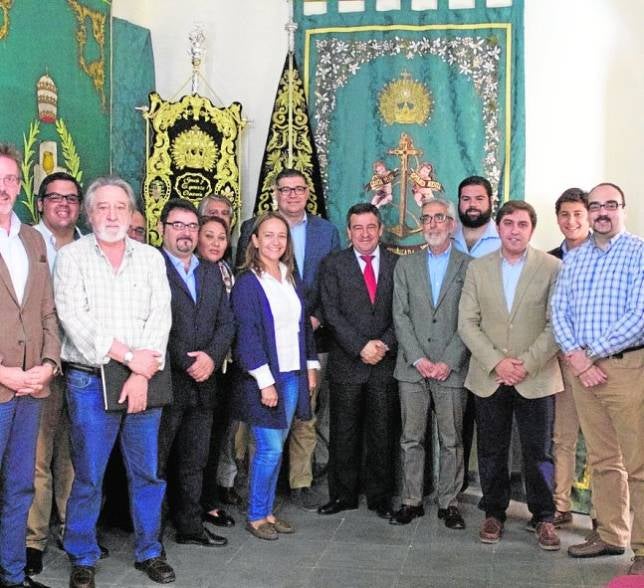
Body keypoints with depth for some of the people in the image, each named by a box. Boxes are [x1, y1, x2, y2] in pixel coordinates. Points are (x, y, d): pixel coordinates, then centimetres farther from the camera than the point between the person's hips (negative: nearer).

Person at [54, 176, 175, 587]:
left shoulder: (151, 257, 8)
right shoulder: (72, 256, 1)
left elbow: (160, 317, -1)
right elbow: (76, 320, -10)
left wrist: (142, 375, -12)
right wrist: (130, 357, -13)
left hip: (144, 379, 3)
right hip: (89, 381, -2)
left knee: (149, 472, 8)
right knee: (88, 476, 3)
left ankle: (149, 551, 23)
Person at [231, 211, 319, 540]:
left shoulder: (290, 278, 12)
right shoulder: (247, 283, -9)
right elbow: (247, 335, -14)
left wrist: (311, 366, 12)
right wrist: (265, 381, -17)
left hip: (293, 375, 6)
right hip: (263, 377, -6)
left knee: (276, 448, 12)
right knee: (270, 450, -5)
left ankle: (267, 512, 23)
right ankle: (255, 516, 10)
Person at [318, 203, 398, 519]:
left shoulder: (397, 264, 6)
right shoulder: (333, 264, 2)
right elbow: (332, 313, -5)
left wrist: (384, 343, -12)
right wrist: (360, 347, -14)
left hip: (385, 363, 1)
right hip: (346, 362, -1)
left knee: (383, 434, 7)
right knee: (344, 434, 6)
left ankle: (380, 496, 20)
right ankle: (343, 495, 19)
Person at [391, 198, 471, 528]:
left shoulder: (469, 266, 3)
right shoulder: (405, 266, 11)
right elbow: (401, 316, 4)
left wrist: (448, 361, -11)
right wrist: (418, 359, -8)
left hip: (451, 368, -2)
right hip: (412, 366, 2)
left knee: (451, 441, 4)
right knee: (411, 439, 6)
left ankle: (449, 503, 14)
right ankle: (411, 501, 14)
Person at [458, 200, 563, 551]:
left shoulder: (552, 268, -1)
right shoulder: (477, 268, 6)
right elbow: (467, 323, 1)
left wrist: (527, 364, -13)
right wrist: (496, 362, -10)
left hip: (536, 378, -2)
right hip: (489, 377, 2)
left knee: (538, 452, 3)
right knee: (491, 452, 9)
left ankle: (543, 517, 18)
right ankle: (494, 513, 24)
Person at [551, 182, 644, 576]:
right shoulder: (574, 259, 13)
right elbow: (560, 311, 8)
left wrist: (591, 352, -12)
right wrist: (576, 357, -8)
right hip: (582, 368, 6)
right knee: (602, 460, 13)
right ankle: (610, 535, 24)